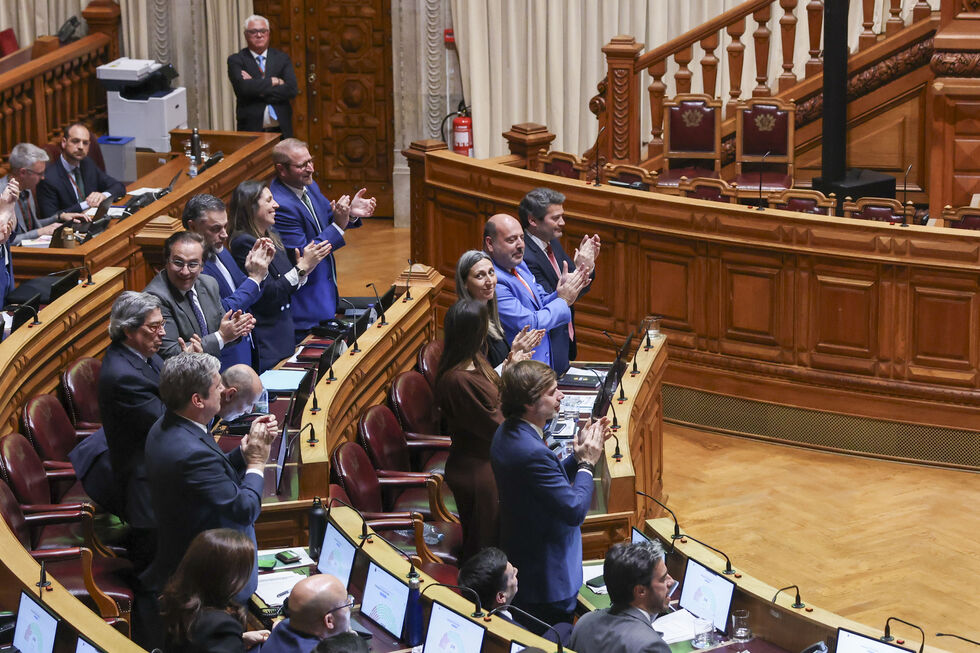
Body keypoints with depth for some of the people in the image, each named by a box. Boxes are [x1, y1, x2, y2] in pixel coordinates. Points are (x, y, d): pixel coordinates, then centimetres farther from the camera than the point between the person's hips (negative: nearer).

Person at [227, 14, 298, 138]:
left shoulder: (282, 58, 10)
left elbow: (292, 89, -4)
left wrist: (257, 87, -10)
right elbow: (243, 87, -15)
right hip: (251, 129, -2)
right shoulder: (236, 60, 3)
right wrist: (273, 81, -9)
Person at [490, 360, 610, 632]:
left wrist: (579, 453, 2)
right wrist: (587, 463, -13)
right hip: (548, 580, -10)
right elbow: (575, 510, -26)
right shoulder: (532, 452, -31)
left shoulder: (506, 434, 1)